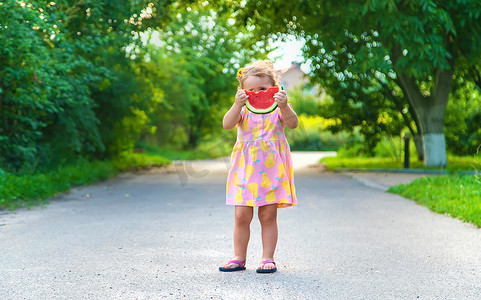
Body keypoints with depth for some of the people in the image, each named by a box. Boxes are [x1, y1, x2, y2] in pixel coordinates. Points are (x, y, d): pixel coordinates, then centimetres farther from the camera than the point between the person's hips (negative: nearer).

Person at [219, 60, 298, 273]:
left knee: (268, 216, 2)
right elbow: (227, 124, -17)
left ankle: (268, 258, 11)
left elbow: (292, 123, -18)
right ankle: (239, 258, 14)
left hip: (272, 172, -1)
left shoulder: (278, 109, 1)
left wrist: (283, 106, -35)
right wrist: (238, 105, -32)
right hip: (245, 172, 1)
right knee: (241, 216, 2)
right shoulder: (243, 110, 2)